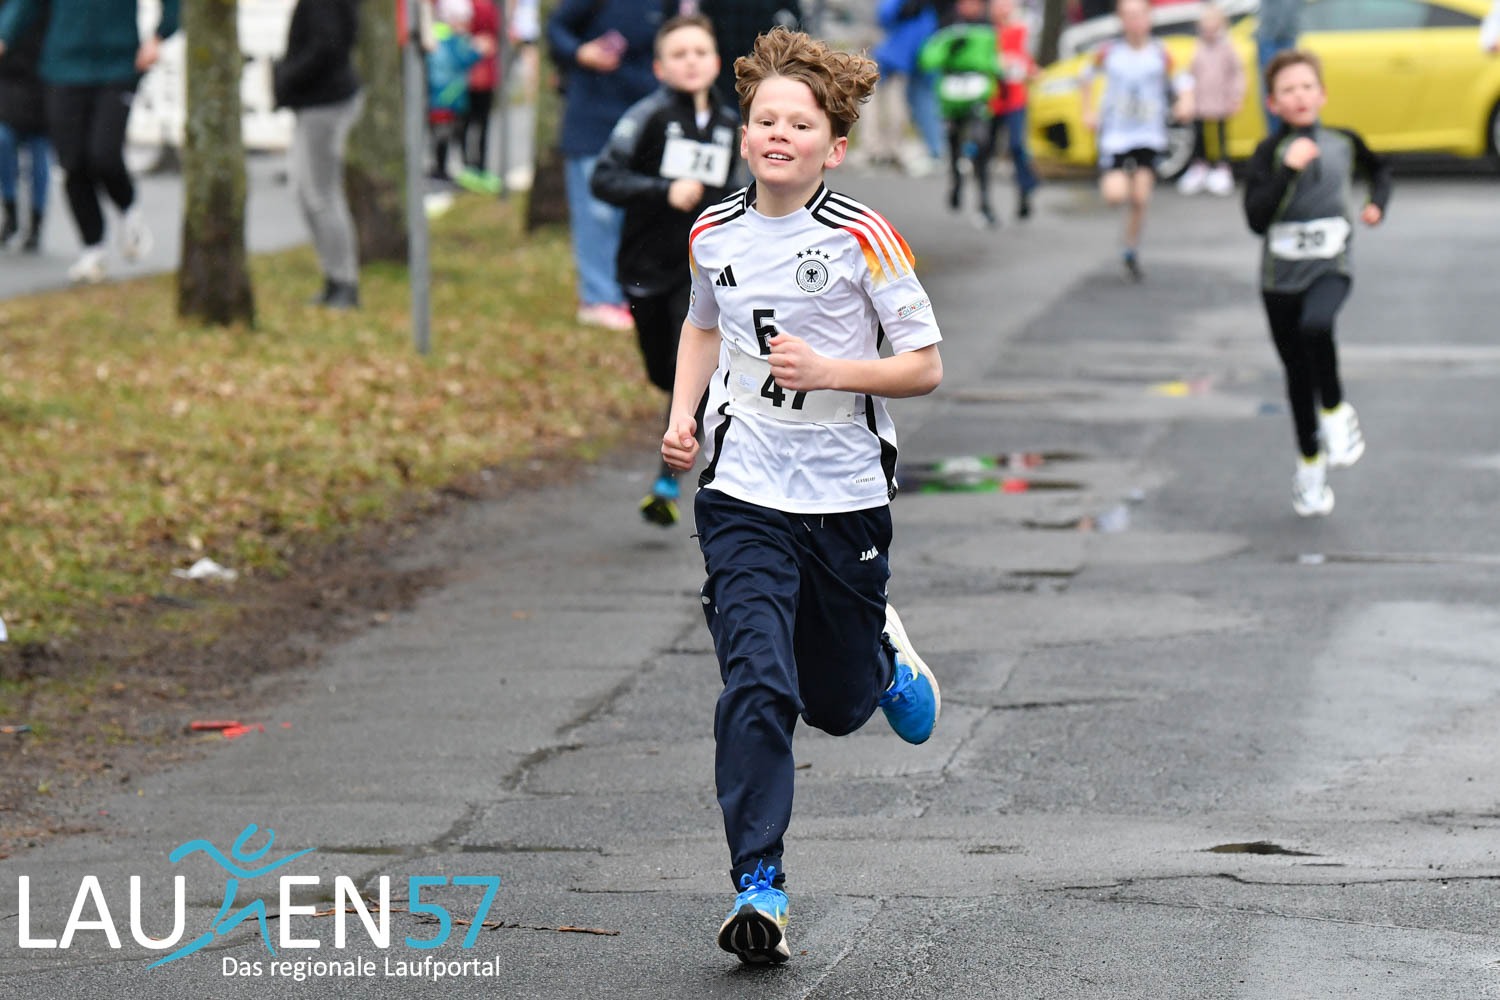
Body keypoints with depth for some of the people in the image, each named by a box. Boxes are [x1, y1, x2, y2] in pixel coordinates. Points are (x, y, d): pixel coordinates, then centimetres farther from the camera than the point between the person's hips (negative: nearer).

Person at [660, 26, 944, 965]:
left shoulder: (863, 238, -10)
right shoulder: (714, 234, 2)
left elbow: (924, 366, -7)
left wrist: (826, 371, -21)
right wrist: (683, 414, 9)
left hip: (847, 498, -1)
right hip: (744, 497, 1)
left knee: (837, 705, 13)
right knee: (757, 685, -16)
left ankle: (882, 652, 49)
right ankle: (759, 887, -13)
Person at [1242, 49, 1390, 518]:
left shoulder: (1344, 142, 2)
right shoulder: (1269, 154, -6)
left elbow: (1378, 169, 25)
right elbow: (1256, 218, -17)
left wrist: (1377, 204, 7)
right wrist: (1289, 170, -24)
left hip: (1330, 267, -1)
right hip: (1281, 273, 1)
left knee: (1315, 326, -33)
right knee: (1297, 373, 9)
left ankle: (1336, 410, -8)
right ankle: (1310, 463, 27)